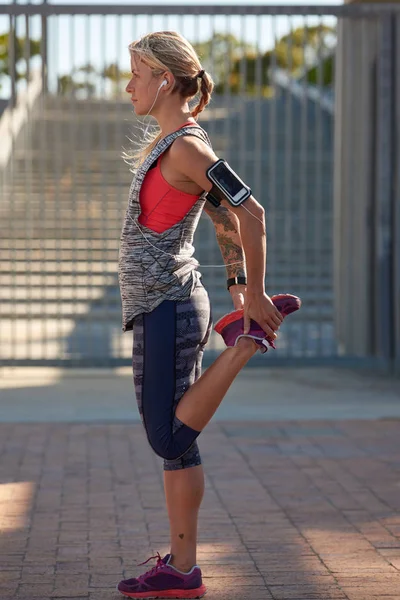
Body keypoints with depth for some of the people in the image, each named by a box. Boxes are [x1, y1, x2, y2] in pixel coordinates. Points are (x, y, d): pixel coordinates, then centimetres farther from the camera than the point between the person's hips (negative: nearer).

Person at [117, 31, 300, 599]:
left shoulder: (185, 147, -15)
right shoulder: (170, 141, 14)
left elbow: (251, 215, -21)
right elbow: (227, 222, 21)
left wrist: (255, 295, -14)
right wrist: (240, 290, 20)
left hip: (167, 308, -10)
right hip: (161, 306, 10)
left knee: (171, 439, -5)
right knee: (172, 440, 10)